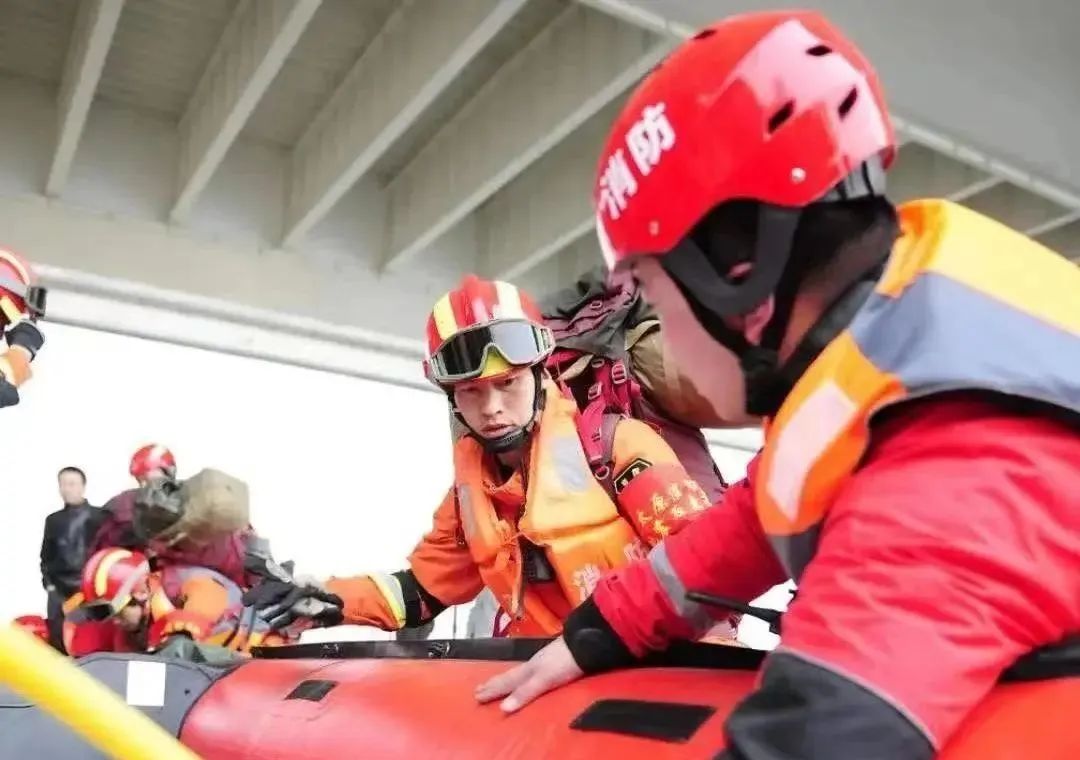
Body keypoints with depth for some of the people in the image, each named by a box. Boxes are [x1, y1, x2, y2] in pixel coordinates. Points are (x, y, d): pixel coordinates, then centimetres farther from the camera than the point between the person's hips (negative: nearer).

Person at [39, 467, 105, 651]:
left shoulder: (99, 517, 3)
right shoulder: (54, 520, 16)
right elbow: (46, 555, 21)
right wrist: (48, 582, 8)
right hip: (60, 590, 4)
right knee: (58, 641, 1)